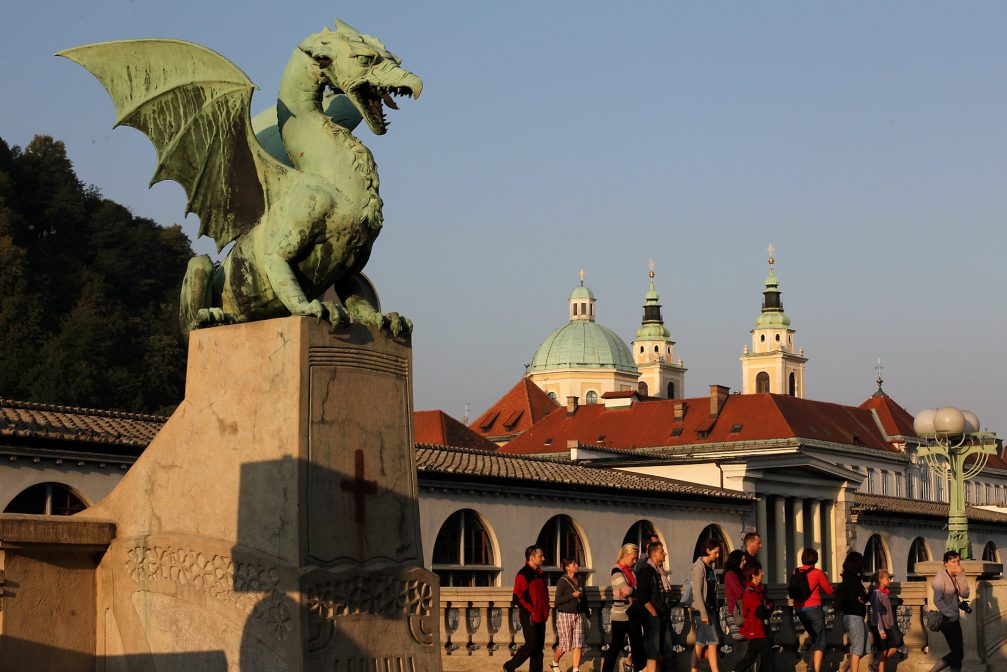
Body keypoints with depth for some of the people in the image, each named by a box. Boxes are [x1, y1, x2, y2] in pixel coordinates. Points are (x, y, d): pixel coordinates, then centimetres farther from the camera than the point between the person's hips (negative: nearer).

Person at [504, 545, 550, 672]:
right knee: (531, 645, -8)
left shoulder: (540, 574, 13)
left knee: (539, 647, 8)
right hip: (529, 617, -8)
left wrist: (546, 609, 11)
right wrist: (531, 611, -18)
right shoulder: (523, 575, -13)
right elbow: (517, 598, -17)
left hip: (540, 617, 8)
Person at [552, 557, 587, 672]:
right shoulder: (562, 581, -9)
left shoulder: (579, 580, 11)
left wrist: (586, 611, 23)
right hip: (565, 615, -6)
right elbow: (558, 600, -14)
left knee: (578, 644, -3)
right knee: (565, 644, 1)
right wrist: (572, 595, -19)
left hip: (578, 615, 6)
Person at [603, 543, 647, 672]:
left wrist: (631, 592, -11)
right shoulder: (617, 571, -11)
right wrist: (637, 591, -3)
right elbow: (627, 590, -19)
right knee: (616, 646, 0)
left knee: (637, 646, 6)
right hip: (620, 614, -7)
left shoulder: (632, 571, 12)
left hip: (633, 615, 7)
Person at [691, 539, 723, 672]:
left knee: (701, 643, 7)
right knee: (713, 641, -11)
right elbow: (697, 592, -16)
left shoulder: (709, 567, 15)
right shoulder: (699, 567, -11)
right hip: (702, 609, -8)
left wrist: (715, 611, 13)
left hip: (711, 608, 8)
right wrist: (703, 613, -19)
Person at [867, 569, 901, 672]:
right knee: (883, 651, -3)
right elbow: (877, 613, -17)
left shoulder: (885, 593, 12)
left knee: (894, 648, 4)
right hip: (878, 627, -8)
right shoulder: (877, 593, -14)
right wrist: (881, 630, -20)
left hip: (887, 626, 8)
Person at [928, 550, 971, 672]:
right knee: (958, 653, -5)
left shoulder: (956, 577, 11)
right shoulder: (941, 578, -12)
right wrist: (951, 615, -16)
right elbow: (937, 601, -18)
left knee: (957, 653, 9)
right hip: (946, 620, -8)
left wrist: (960, 576, -7)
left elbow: (965, 594, -1)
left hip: (954, 619, 8)